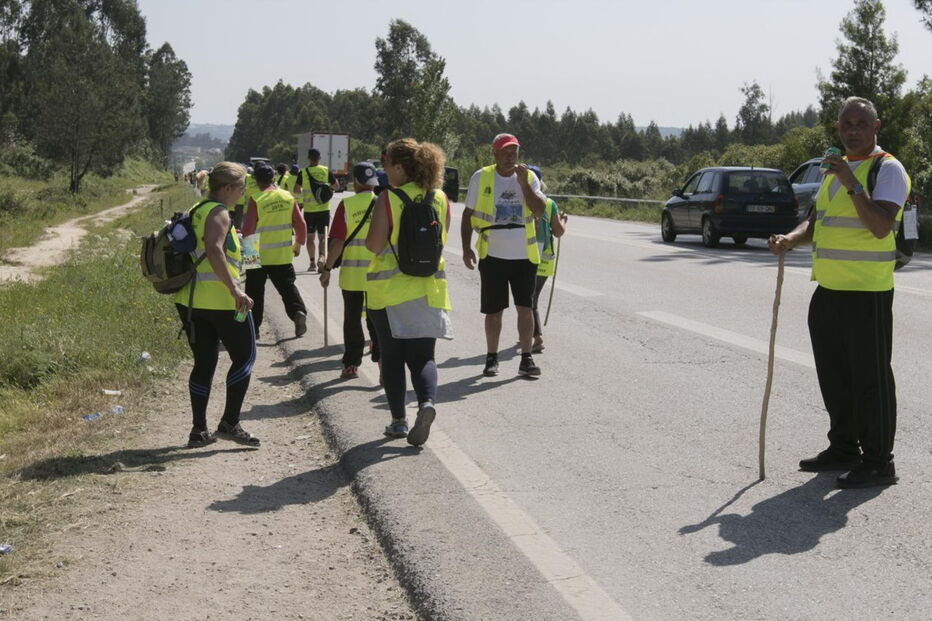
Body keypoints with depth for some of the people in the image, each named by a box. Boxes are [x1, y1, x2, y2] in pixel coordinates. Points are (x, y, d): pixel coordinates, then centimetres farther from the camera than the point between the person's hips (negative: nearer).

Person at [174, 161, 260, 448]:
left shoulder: (196, 211, 17)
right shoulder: (218, 212, -10)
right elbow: (214, 251, -24)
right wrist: (235, 290, -30)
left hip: (189, 298, 8)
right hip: (219, 299, -8)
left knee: (204, 362, 13)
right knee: (244, 356, 4)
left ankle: (199, 430, 13)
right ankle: (230, 423, 0)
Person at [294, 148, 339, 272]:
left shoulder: (303, 173, -5)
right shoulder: (326, 171, -3)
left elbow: (296, 190, -1)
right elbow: (336, 187, 3)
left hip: (309, 210, 0)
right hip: (323, 209, 0)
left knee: (310, 237, 11)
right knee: (322, 236, 5)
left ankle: (312, 263, 10)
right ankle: (322, 256, -18)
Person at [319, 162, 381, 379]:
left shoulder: (347, 205, -9)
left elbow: (337, 241, -10)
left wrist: (327, 268, -2)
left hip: (352, 273, -1)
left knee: (352, 320, 10)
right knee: (377, 319, 11)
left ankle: (351, 364, 14)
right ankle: (382, 357, 1)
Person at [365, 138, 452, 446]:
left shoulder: (388, 200, -12)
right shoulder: (440, 199, 2)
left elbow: (374, 245, -15)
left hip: (389, 289, -3)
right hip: (429, 287, 3)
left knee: (392, 357, 11)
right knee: (422, 356, 8)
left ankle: (399, 420, 14)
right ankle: (427, 401, -19)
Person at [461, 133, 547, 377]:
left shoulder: (529, 177, 4)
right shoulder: (481, 177, 0)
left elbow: (540, 211, -8)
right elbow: (468, 214, 5)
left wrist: (523, 183, -14)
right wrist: (466, 248, -2)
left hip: (524, 255, 1)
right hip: (493, 255, -1)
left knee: (525, 307, 1)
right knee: (493, 310, 5)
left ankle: (526, 358, 8)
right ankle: (492, 358, 18)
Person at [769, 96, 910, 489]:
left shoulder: (887, 169, -9)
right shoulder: (835, 169, 18)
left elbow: (881, 226, -22)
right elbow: (815, 222, 19)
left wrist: (852, 184, -27)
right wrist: (791, 239, -1)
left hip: (867, 293, -9)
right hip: (828, 290, 9)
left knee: (870, 376, -4)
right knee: (833, 372, 15)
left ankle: (878, 462, 3)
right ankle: (844, 448, 28)